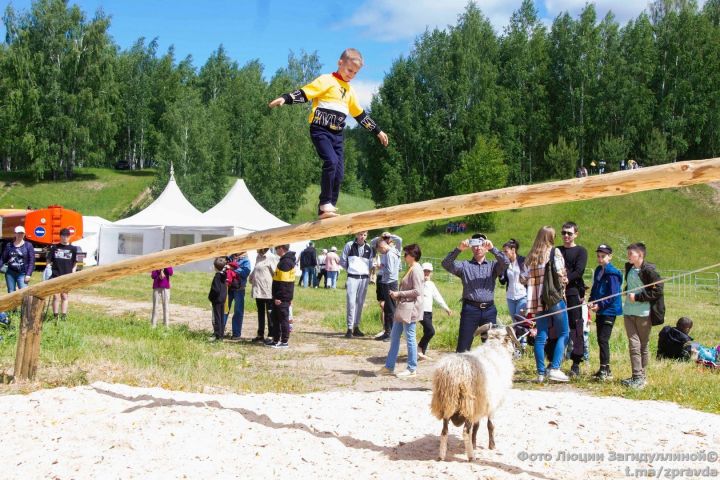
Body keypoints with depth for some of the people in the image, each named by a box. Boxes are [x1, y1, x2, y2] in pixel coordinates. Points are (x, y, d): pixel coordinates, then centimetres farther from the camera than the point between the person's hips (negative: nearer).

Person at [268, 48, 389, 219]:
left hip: (337, 134, 7)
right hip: (320, 130, -7)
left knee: (339, 172, -1)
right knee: (331, 161, -26)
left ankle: (329, 208, 4)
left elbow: (360, 114, 28)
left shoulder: (350, 91, 20)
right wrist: (285, 98, -29)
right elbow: (305, 93, -13)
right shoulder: (326, 80, -2)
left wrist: (377, 131, 31)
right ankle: (325, 203, -18)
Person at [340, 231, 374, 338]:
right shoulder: (349, 245, -2)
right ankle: (349, 328, -6)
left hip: (364, 278, 3)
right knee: (351, 302, -10)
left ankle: (356, 327, 13)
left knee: (360, 303, 6)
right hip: (352, 277, -3)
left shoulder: (369, 248, 8)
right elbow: (342, 261, 5)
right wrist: (350, 269, 6)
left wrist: (369, 272, 6)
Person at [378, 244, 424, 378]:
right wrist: (397, 294, 10)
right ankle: (389, 367, 20)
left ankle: (412, 369, 7)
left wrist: (399, 294, -16)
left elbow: (417, 291, -21)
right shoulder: (411, 269, 16)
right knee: (394, 336, 13)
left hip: (410, 309, -11)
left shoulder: (416, 270, -15)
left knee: (410, 338, -2)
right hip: (403, 308, 11)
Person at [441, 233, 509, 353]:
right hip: (470, 309, -2)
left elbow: (505, 262, -6)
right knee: (463, 347, -2)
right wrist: (458, 249, -19)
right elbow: (446, 264, -5)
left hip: (489, 310, 2)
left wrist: (492, 248, -18)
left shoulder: (492, 265, 14)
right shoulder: (465, 266, 10)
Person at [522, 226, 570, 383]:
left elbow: (523, 278, 6)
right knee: (563, 334, 2)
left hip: (538, 299, 5)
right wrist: (564, 281, 8)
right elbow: (560, 274, -13)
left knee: (541, 336, 8)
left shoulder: (531, 256, 9)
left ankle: (541, 373, 8)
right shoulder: (554, 252, -4)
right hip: (555, 298, -5)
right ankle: (554, 368, -9)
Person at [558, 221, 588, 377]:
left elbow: (578, 271, -7)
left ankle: (576, 364, -2)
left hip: (573, 292, -4)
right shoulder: (556, 251, 18)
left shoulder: (581, 251, 6)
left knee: (576, 327, -5)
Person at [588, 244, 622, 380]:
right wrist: (592, 301, 2)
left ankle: (605, 370, -9)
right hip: (599, 310, 9)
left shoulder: (612, 273, -12)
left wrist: (600, 305, -19)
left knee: (603, 339, -12)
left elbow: (613, 294, -16)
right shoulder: (598, 271, 13)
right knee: (600, 339, 11)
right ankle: (604, 369, 19)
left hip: (609, 311, -9)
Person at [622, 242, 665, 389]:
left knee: (643, 345, 5)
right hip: (628, 312, 5)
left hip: (643, 313, -5)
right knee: (633, 344, -1)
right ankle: (637, 376, 0)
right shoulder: (629, 268, 11)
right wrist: (627, 293, 9)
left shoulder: (649, 270, -10)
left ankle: (641, 377, 10)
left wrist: (637, 297, -15)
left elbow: (657, 291, -13)